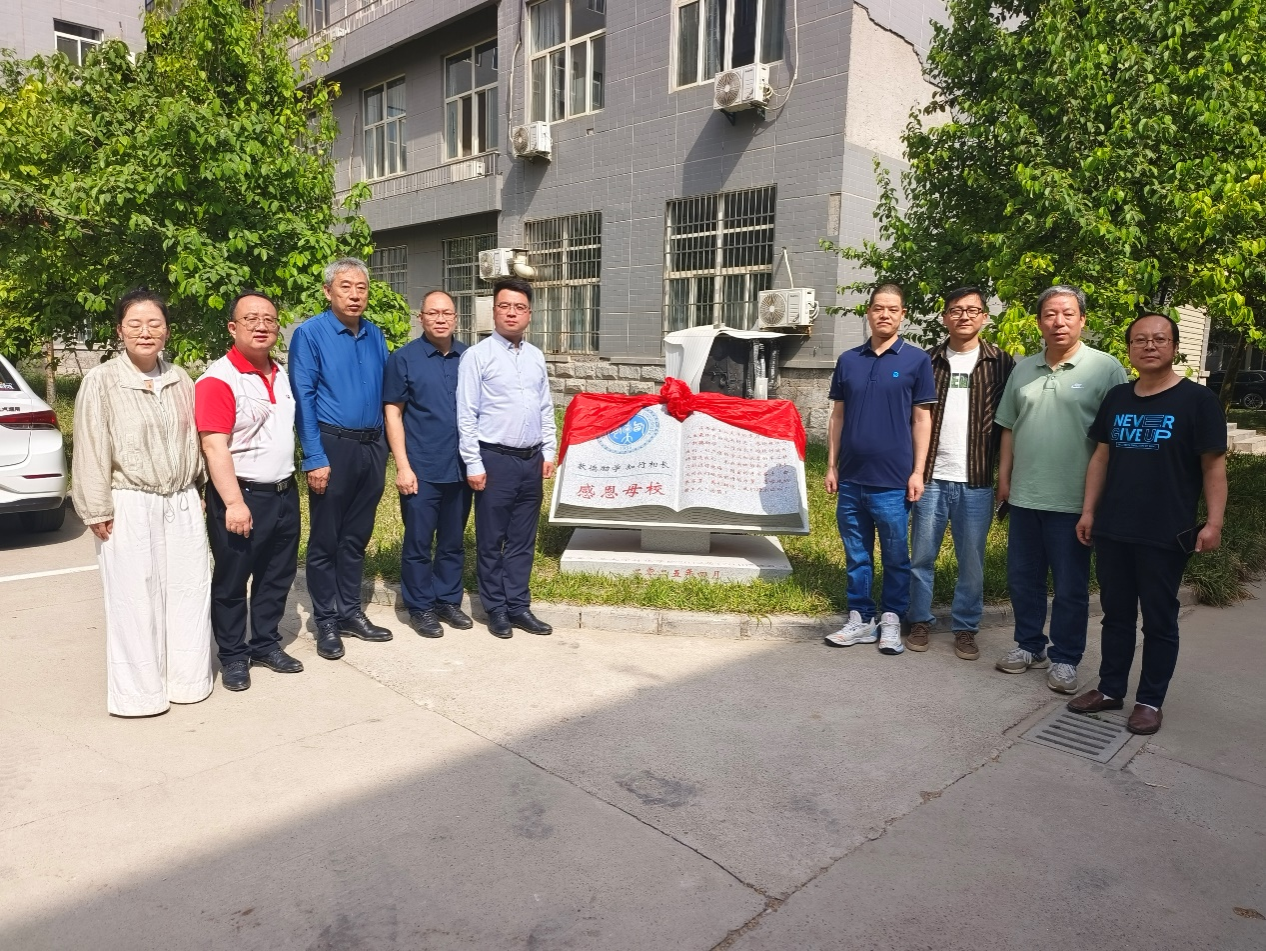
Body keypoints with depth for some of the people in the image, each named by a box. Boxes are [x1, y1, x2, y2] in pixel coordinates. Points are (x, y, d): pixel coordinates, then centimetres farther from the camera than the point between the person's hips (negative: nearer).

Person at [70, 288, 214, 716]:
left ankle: (187, 678, 24)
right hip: (129, 508, -4)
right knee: (135, 600, 2)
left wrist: (197, 489, 15)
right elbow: (91, 451, -6)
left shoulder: (180, 380, 9)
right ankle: (140, 691, 15)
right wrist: (98, 510, -9)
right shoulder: (101, 381, -5)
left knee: (189, 592, 9)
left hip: (182, 504, 5)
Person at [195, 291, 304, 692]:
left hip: (284, 492, 7)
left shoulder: (281, 374, 11)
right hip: (241, 496, -7)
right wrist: (234, 503, -22)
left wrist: (287, 483, 16)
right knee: (231, 581, 6)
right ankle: (232, 656, 20)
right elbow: (214, 447, -19)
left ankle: (266, 643, 31)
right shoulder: (218, 379, -13)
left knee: (277, 575, 16)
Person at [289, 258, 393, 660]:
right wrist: (315, 459, -16)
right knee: (326, 540, 5)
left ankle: (350, 612, 27)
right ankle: (326, 622, 18)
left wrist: (385, 447, 5)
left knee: (357, 537, 14)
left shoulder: (375, 336, 9)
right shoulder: (310, 334, -7)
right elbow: (303, 399, -11)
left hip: (372, 447, 5)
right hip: (333, 447, -5)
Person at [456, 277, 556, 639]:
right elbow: (466, 415, -9)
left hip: (532, 460, 5)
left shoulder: (536, 357, 11)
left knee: (523, 540, 12)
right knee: (491, 541, 6)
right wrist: (473, 465, -12)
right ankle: (496, 609, 19)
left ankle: (519, 606, 23)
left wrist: (548, 452, 10)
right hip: (495, 460, -5)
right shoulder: (477, 355, -6)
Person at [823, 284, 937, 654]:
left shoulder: (916, 360, 0)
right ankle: (860, 619, 22)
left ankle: (891, 620, 20)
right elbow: (837, 416, 11)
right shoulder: (848, 360, 9)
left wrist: (918, 471, -6)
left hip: (892, 480, -3)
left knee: (895, 555, 7)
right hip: (851, 477, 3)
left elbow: (921, 419, 0)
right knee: (856, 554, 11)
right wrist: (831, 466, 7)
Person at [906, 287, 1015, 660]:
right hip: (930, 476, 1)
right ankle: (920, 621, 22)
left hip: (976, 481, -1)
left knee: (971, 561, 8)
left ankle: (965, 627, 22)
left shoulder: (1001, 363, 3)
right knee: (921, 556, 7)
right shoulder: (929, 361, 6)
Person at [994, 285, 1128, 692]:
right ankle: (1029, 645, 30)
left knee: (1071, 587, 7)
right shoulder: (1023, 369, 9)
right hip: (1024, 497, 5)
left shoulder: (1105, 368, -6)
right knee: (1023, 579, 14)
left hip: (1074, 502, -5)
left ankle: (1065, 658, 21)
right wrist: (1004, 477, 8)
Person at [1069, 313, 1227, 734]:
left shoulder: (1197, 399, -4)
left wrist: (1213, 522, -13)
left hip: (1166, 536, -4)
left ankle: (1151, 700, 19)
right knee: (1116, 613, 14)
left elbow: (1213, 465, -6)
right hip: (1112, 531, 5)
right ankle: (1110, 689, 26)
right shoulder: (1117, 397, 9)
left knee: (1159, 620, 7)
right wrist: (1088, 510, 8)